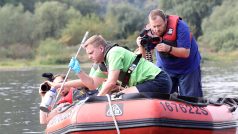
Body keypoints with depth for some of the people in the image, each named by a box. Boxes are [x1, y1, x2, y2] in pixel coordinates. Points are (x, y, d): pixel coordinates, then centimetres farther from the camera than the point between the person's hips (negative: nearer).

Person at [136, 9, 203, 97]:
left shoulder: (179, 26, -25)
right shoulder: (149, 31, -14)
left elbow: (186, 53, -28)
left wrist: (169, 49, -44)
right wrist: (141, 46, -34)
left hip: (187, 68, -3)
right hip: (165, 68, 3)